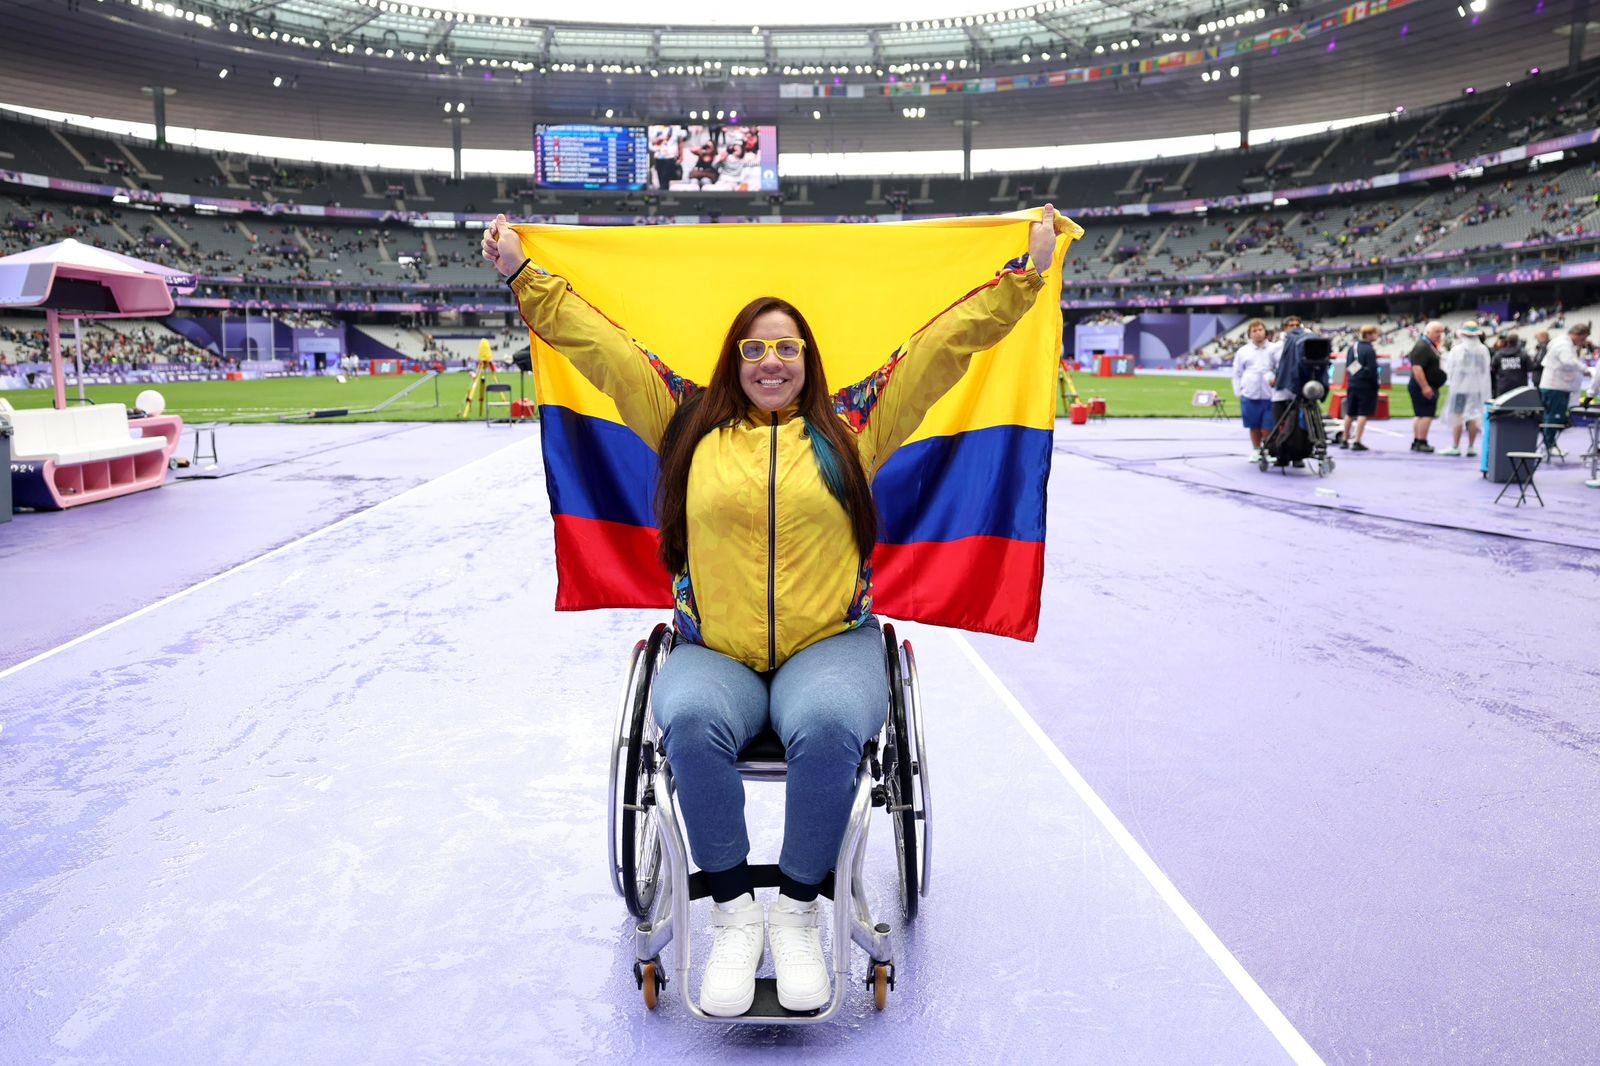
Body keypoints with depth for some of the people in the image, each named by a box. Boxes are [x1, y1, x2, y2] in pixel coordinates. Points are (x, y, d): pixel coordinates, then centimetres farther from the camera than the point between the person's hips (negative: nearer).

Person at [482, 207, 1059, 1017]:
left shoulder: (851, 426, 10)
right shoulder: (690, 425, 12)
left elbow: (949, 339, 10)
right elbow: (598, 343, 15)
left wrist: (1027, 270, 9)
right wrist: (521, 273, 16)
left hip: (830, 644, 0)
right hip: (712, 652, 1)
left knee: (827, 727, -33)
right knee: (692, 724, -31)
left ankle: (798, 909, -10)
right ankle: (733, 912, -13)